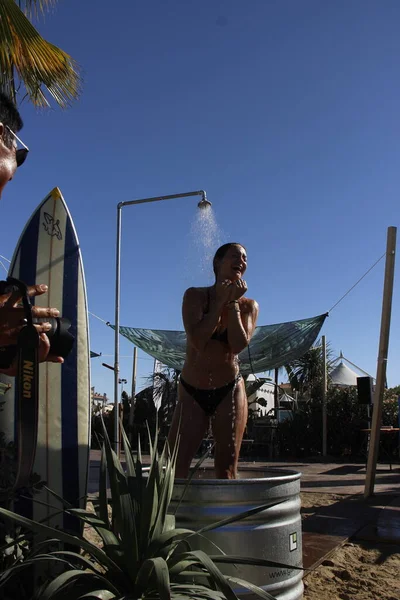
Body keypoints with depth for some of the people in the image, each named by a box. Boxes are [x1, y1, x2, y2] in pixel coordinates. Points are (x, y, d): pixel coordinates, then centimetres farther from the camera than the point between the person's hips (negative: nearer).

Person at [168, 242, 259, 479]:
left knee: (227, 469, 2)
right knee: (175, 466, -3)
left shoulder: (249, 305, 1)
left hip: (230, 392, 1)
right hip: (192, 393, -1)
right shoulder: (195, 296, -3)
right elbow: (198, 340, -18)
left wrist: (233, 302, -14)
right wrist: (220, 300, -15)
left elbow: (238, 345, -16)